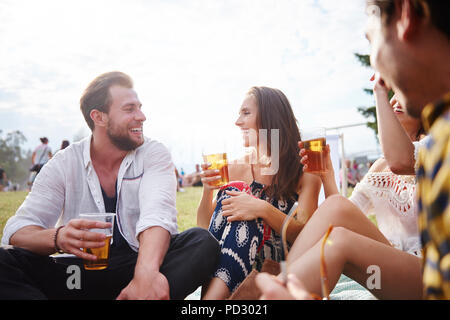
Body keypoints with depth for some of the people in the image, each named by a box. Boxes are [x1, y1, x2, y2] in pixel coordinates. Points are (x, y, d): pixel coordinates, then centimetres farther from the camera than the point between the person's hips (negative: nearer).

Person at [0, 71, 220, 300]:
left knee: (203, 242, -26)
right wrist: (57, 238, -34)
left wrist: (147, 271, -42)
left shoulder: (154, 155, -3)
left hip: (140, 265, 0)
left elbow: (157, 214, -20)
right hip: (81, 270, 1)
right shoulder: (63, 164, -1)